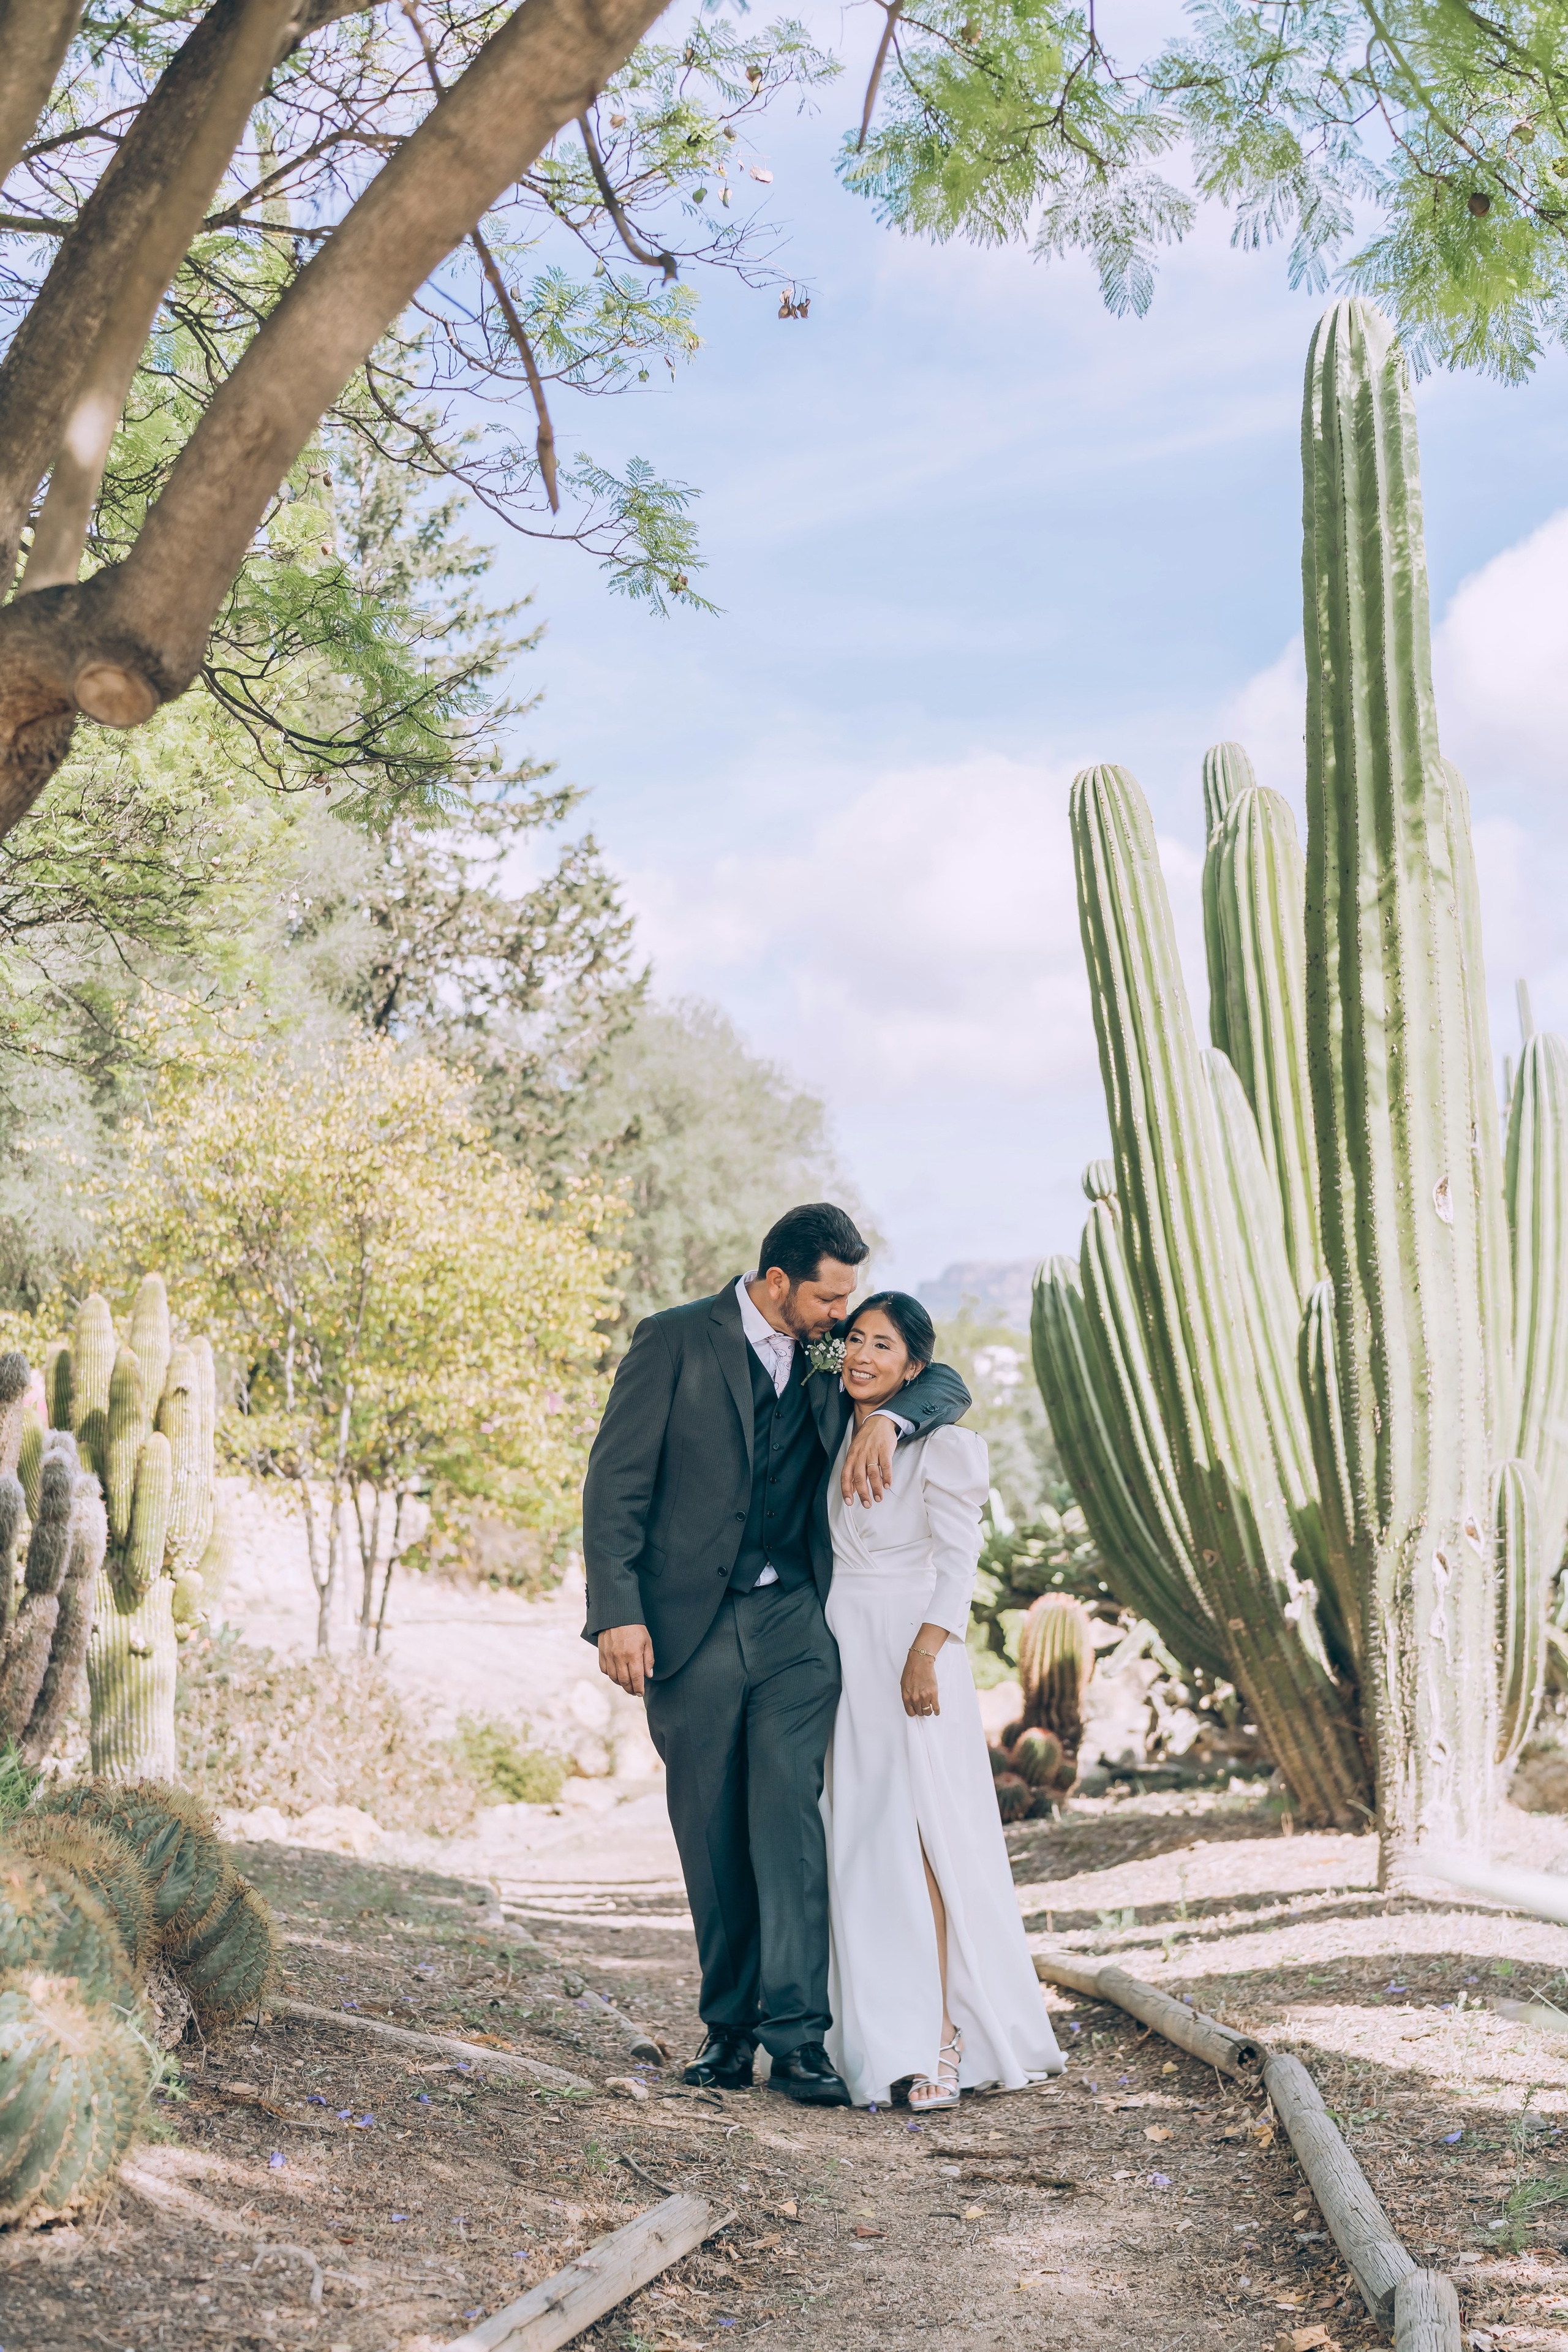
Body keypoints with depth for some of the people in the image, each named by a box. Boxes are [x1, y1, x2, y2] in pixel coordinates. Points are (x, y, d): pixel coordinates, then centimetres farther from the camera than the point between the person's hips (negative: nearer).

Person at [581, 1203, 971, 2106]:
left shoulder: (829, 1353, 8)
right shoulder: (674, 1343, -5)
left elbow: (945, 1385, 12)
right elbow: (616, 1483, -7)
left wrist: (884, 1419, -11)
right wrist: (618, 1613, -15)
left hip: (794, 1623, 2)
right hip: (689, 1625, -2)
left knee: (789, 1815, -10)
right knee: (712, 1836, 6)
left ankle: (796, 2031, -8)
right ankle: (729, 2024, 19)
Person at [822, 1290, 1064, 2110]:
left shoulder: (938, 1444, -5)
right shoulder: (832, 1436, 14)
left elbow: (958, 1558, -9)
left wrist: (925, 1656, -19)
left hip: (910, 1649, -6)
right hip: (841, 1650, 6)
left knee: (916, 1841, -9)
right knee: (859, 1843, 5)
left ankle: (939, 2039, -6)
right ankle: (880, 2034, 11)